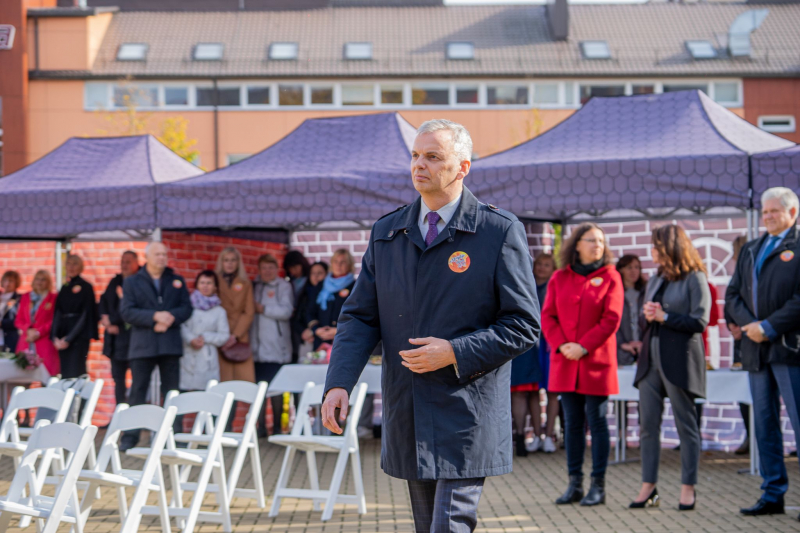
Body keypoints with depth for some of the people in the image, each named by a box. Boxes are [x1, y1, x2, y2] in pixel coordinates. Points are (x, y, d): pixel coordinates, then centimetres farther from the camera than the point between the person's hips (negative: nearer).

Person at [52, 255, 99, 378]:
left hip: (79, 336, -6)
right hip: (62, 338, 6)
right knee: (65, 374, 3)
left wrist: (69, 338, -13)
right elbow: (58, 313, 11)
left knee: (75, 373, -11)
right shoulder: (64, 288, 15)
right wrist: (55, 337, -4)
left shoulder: (85, 287, -3)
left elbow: (86, 315, -9)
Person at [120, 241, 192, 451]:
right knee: (138, 391, -2)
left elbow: (186, 308, 6)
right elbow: (126, 311, -5)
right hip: (142, 345, -2)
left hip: (170, 343, 2)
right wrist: (155, 317, -17)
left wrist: (171, 318, -15)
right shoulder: (132, 282, 7)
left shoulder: (177, 281, 14)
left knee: (172, 392, 3)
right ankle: (130, 436, 3)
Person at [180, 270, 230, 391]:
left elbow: (224, 336, 5)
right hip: (187, 358, 0)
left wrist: (205, 338, -7)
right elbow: (181, 325, -3)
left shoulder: (219, 311, 11)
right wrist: (191, 339, -17)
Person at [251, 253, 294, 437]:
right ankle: (260, 426, 9)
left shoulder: (284, 287, 2)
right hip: (256, 346, 4)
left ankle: (277, 426, 7)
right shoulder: (254, 286, 15)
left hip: (276, 348, -4)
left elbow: (286, 311, -10)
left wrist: (263, 309, -5)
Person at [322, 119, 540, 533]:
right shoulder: (386, 233, 9)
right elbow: (360, 317, 7)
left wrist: (454, 352, -18)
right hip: (407, 417, 5)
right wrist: (338, 383, -9)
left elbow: (524, 325, -6)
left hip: (468, 415, -5)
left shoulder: (500, 231, -5)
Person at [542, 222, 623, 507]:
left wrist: (584, 347, -14)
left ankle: (598, 486, 4)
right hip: (565, 362, 3)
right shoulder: (559, 278, 9)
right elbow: (547, 315, 5)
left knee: (596, 421, -1)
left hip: (596, 361, -3)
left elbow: (611, 319, -8)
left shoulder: (610, 277, 0)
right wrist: (561, 345, -10)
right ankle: (574, 484, 13)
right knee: (573, 422, 7)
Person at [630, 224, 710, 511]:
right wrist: (647, 315, -2)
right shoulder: (655, 280, 16)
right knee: (647, 424, 5)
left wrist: (664, 316, -12)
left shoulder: (695, 279, -5)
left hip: (679, 358, -7)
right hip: (651, 358, 7)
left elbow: (699, 321, -11)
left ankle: (688, 488, 8)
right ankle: (648, 487, 11)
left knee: (685, 425, 1)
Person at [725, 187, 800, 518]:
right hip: (757, 350, 7)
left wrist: (769, 327, -15)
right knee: (764, 425, 9)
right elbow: (733, 295, 14)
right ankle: (773, 494, 16)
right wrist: (749, 324, -4)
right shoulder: (750, 250, 18)